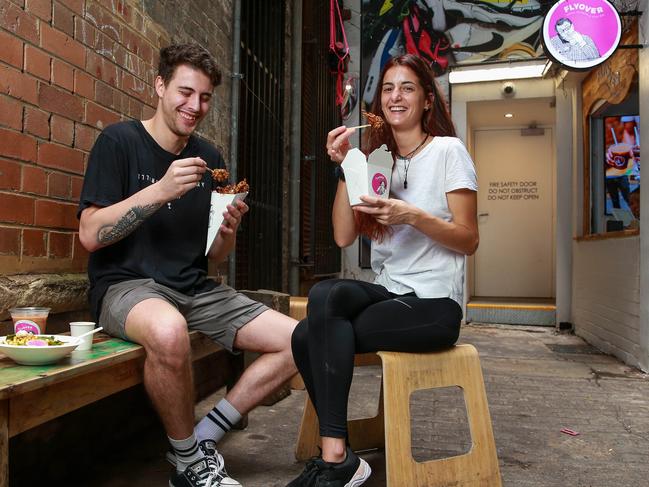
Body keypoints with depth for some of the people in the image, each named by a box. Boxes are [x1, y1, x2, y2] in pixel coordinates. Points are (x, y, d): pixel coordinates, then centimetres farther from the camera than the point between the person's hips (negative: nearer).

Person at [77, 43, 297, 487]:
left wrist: (229, 231, -11)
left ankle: (203, 439, 2)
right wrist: (161, 190, -23)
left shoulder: (209, 158, 11)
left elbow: (214, 256, 12)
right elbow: (90, 235, -13)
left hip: (196, 290, 6)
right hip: (126, 284, -5)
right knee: (169, 331, -40)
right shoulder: (119, 141, -3)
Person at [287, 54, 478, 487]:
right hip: (388, 293, 5)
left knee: (319, 336, -25)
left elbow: (469, 240, -6)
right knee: (306, 336, -22)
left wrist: (412, 216, -22)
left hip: (435, 304, -5)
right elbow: (344, 237, 2)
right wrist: (345, 168, -5)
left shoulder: (448, 150, -1)